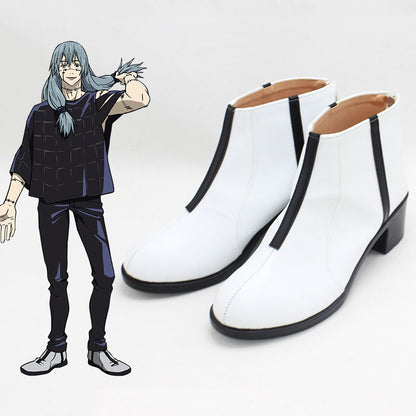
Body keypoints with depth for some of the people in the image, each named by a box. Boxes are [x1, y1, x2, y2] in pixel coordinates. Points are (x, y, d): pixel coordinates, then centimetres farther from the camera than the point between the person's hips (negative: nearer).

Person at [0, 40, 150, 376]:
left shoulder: (98, 103, 1)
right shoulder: (41, 113, 7)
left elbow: (140, 99, -19)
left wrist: (127, 76, -1)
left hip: (88, 198, -1)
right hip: (51, 200, 1)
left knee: (105, 276, -4)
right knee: (57, 279, 6)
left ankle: (98, 348, 13)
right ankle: (56, 350, 21)